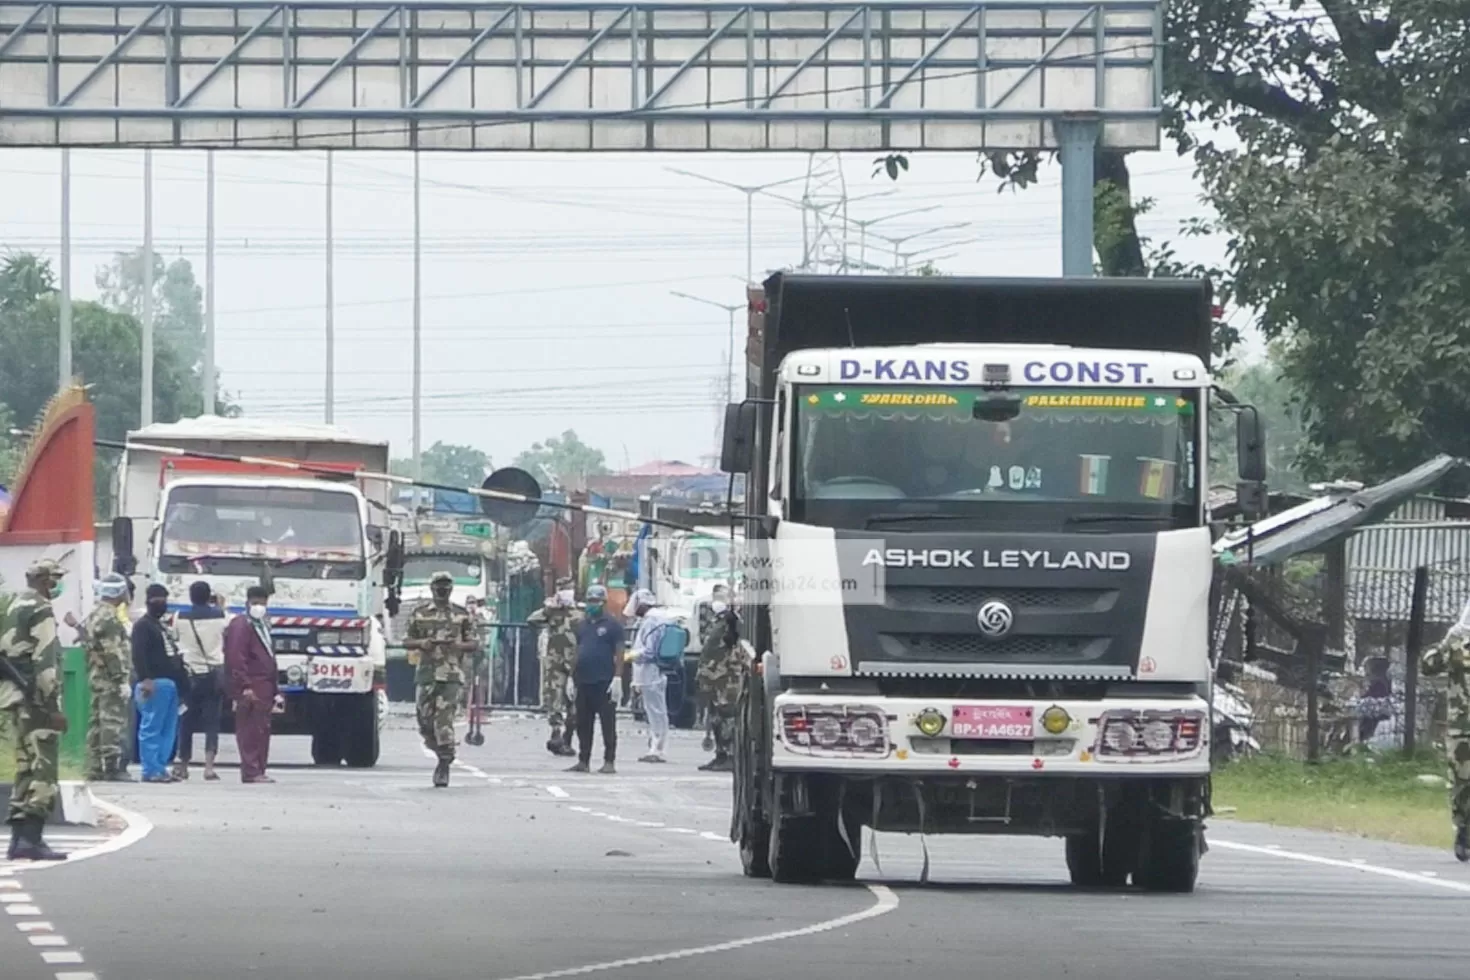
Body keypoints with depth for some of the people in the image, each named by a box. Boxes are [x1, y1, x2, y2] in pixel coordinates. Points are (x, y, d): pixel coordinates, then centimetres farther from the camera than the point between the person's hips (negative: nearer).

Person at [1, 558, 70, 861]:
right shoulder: (40, 611, -11)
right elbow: (45, 662, -18)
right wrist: (53, 706, -18)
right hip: (35, 699, -9)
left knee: (26, 768, 14)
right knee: (42, 770, -10)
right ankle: (30, 839, -15)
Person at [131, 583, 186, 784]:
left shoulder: (164, 626, 25)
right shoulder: (143, 626, -3)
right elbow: (138, 654, -15)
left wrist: (180, 683, 20)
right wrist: (144, 679, -24)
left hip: (170, 683, 9)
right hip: (155, 683, -9)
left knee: (169, 730, 7)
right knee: (151, 728, -9)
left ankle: (160, 768, 10)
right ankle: (151, 770, -10)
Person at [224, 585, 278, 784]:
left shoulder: (262, 625, 21)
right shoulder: (241, 625, -8)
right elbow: (236, 658, -16)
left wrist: (274, 689, 22)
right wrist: (246, 686, -22)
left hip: (264, 687, 9)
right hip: (251, 688, -9)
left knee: (262, 731, 10)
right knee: (251, 730, -10)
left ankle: (258, 771, 14)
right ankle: (251, 772, -11)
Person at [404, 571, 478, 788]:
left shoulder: (462, 614, 9)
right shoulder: (419, 613, 11)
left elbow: (474, 643, 11)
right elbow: (406, 642, 13)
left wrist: (458, 645, -10)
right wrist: (422, 643, -8)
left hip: (452, 675, -2)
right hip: (426, 672, 2)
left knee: (445, 719, -13)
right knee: (425, 719, -1)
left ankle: (445, 764, -8)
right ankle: (444, 754, 24)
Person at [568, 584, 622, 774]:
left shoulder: (612, 625, -2)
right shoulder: (582, 625, 16)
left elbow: (618, 653, -7)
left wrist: (616, 678, -15)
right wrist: (572, 677, 13)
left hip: (604, 681, -7)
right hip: (583, 681, 7)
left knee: (608, 724, -4)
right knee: (583, 724, 8)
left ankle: (609, 762, -2)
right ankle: (583, 761, 14)